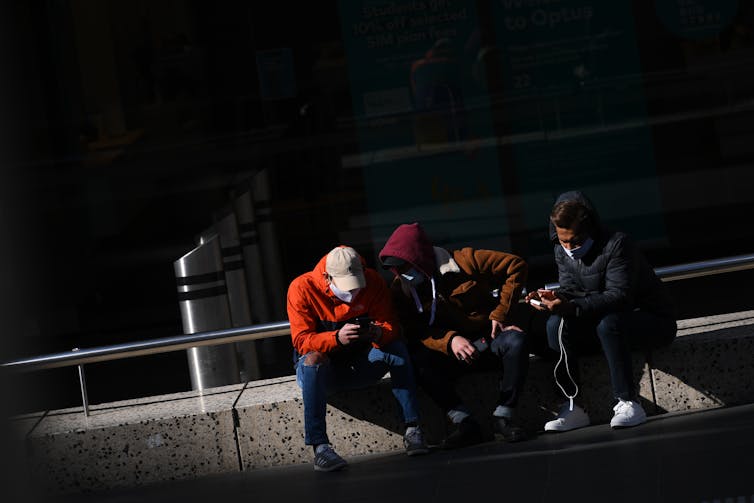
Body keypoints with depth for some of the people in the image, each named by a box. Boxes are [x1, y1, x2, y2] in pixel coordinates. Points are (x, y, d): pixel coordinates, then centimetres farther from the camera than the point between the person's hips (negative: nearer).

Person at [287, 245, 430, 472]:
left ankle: (412, 430, -26)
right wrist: (337, 338, -41)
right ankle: (319, 447, -42)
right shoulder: (302, 288, -16)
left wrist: (379, 333, -37)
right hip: (321, 374, -2)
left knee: (397, 349, -23)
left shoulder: (373, 282, -8)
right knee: (313, 359, -37)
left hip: (358, 367, 3)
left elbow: (391, 329, -11)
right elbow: (301, 341, -22)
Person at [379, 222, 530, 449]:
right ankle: (464, 422, -31)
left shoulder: (464, 262, -10)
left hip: (487, 341, -1)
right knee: (418, 360, -30)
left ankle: (503, 417, -25)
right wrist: (449, 340, -27)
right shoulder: (401, 288, -2)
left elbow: (516, 266, -5)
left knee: (515, 341, -33)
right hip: (448, 352, 1)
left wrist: (500, 314, -7)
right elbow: (416, 331, -8)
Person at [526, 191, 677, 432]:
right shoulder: (563, 251, 1)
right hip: (599, 320, 7)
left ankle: (628, 403, -31)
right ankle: (573, 406, -23)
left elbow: (619, 296, -30)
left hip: (654, 321, -6)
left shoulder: (617, 244, -22)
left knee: (608, 324, -38)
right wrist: (552, 297, -24)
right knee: (555, 325, -19)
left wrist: (571, 307, -42)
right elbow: (569, 289, 2)